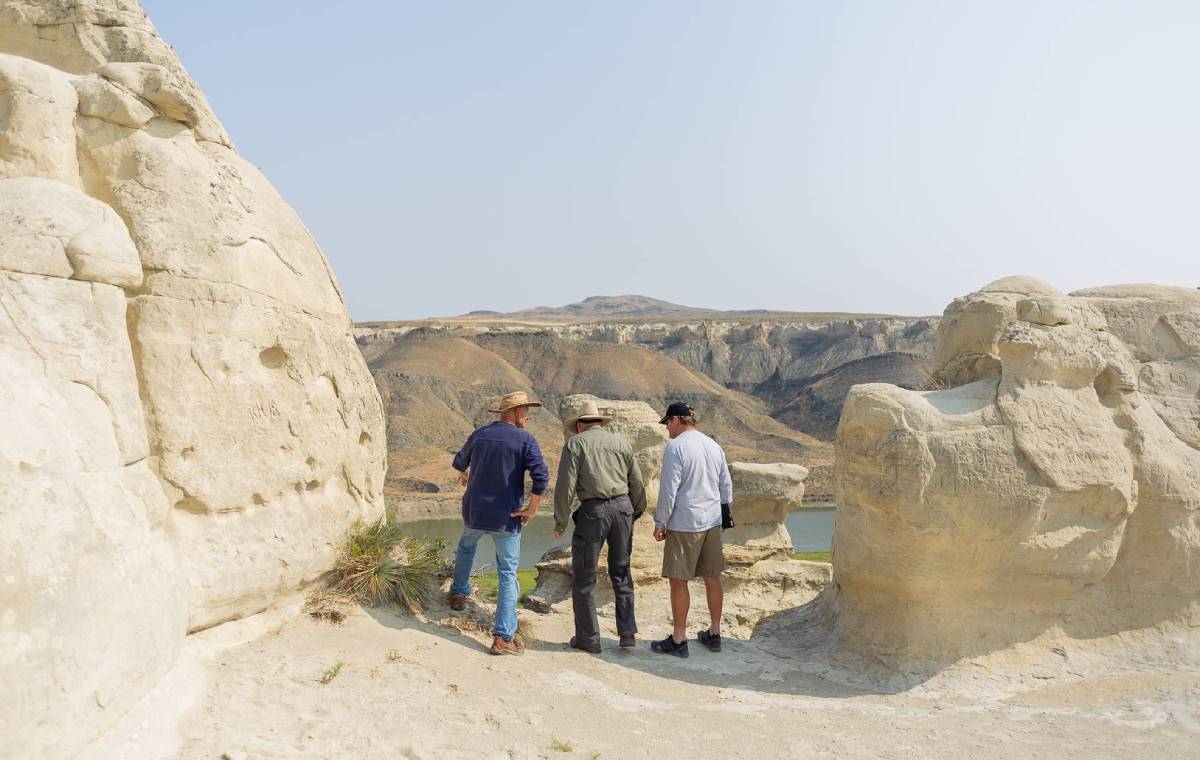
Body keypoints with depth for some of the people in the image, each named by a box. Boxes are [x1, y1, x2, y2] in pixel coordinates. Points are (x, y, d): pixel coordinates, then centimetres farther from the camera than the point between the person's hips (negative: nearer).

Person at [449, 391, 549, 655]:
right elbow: (541, 476, -24)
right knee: (508, 574, 3)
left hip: (474, 512, 4)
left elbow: (459, 462, 21)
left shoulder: (479, 434, 5)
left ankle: (458, 592, 47)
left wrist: (465, 475, 43)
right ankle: (503, 638, 0)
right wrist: (532, 508, -12)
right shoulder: (525, 440, -10)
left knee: (467, 545, 37)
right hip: (506, 518, -4)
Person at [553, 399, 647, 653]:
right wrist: (636, 513, 26)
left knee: (584, 576, 8)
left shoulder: (575, 443, 3)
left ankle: (588, 638, 13)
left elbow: (566, 485, -7)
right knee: (621, 571, 18)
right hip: (623, 507, 4)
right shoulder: (622, 443, 15)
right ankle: (628, 632, 15)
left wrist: (560, 522, 0)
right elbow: (637, 485, 12)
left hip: (593, 511, -4)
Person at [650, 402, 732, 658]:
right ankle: (714, 634, 23)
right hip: (712, 522, 7)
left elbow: (668, 490, -15)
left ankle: (678, 640, 7)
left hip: (684, 524, -7)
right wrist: (722, 514, 23)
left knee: (678, 581, 1)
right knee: (712, 578, 13)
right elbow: (726, 486, 14)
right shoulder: (714, 446, 10)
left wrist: (660, 523, -7)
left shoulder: (675, 447, -11)